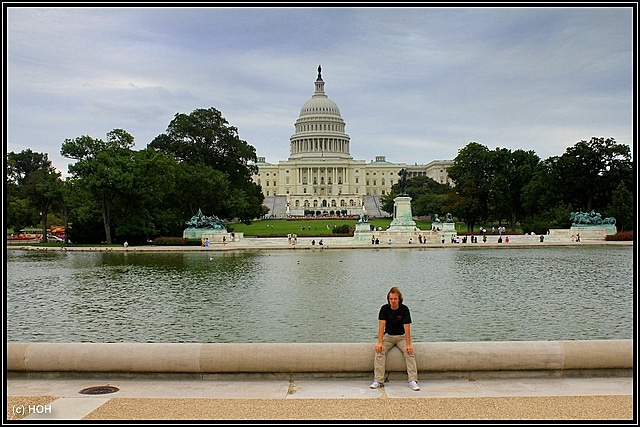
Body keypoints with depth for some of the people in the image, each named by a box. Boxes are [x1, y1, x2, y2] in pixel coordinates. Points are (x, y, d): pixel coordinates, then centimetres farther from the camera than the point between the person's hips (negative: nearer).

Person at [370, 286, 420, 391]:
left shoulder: (404, 309, -14)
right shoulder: (384, 309, -9)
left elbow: (407, 327, -20)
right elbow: (381, 325, -15)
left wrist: (408, 344, -29)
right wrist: (380, 342, -26)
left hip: (402, 336, -1)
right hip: (388, 336, 1)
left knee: (409, 352, -27)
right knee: (379, 351, -24)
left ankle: (413, 381, -27)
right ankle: (378, 381, -25)